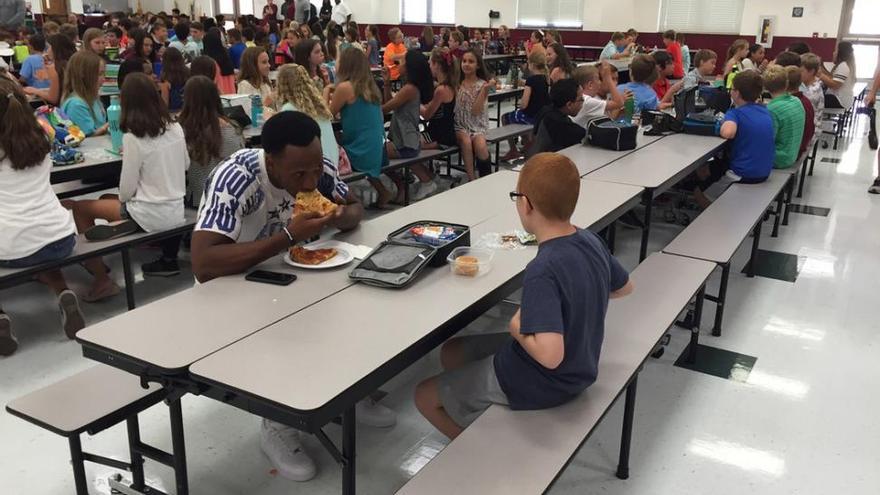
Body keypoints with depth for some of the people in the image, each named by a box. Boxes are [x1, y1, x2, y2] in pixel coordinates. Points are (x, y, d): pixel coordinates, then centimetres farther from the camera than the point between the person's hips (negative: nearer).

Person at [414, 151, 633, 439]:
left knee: (425, 396, 10)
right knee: (451, 352, 21)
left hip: (540, 385, -8)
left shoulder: (543, 271, -33)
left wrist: (517, 328, -22)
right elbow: (625, 287, 11)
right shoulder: (591, 241, -8)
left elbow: (549, 354, -41)